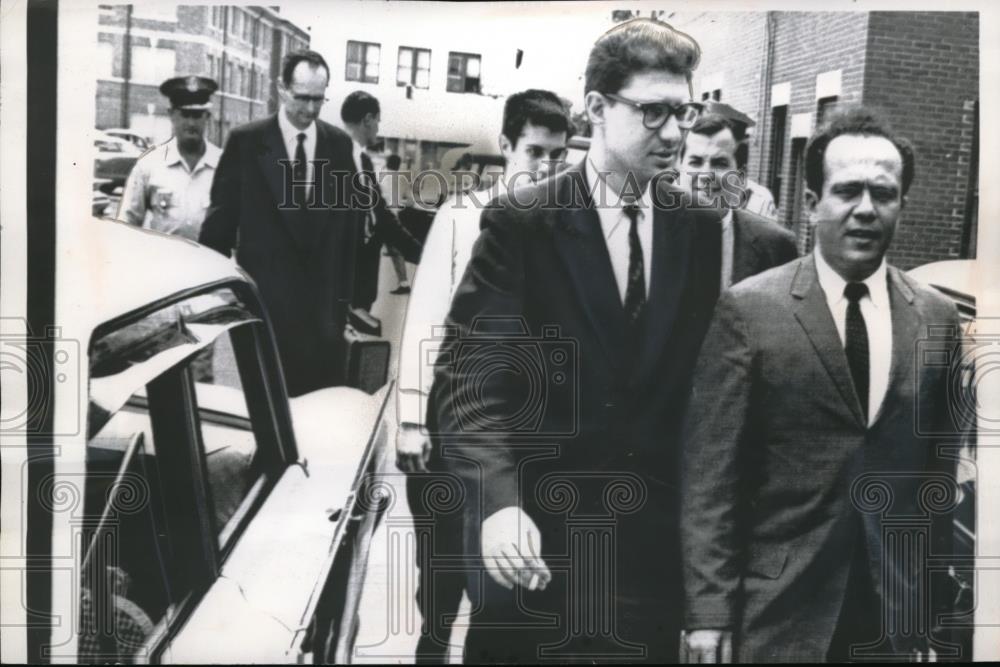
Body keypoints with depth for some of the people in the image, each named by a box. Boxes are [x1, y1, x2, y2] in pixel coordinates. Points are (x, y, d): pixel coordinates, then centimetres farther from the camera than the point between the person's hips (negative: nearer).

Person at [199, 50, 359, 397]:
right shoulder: (246, 141, -3)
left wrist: (346, 293, 6)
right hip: (263, 299, -2)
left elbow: (349, 221, 9)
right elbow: (220, 220, 0)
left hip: (323, 300, 3)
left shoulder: (339, 143, 6)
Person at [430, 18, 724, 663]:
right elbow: (468, 374, -14)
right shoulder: (521, 220, -8)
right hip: (535, 535, -3)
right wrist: (500, 502, -27)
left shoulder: (702, 229, 4)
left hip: (654, 542, 3)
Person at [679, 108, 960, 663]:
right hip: (776, 611, -3)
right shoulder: (748, 310, -7)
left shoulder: (936, 317, 4)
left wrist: (929, 608, 8)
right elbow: (709, 474, -9)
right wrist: (707, 612, -12)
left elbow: (938, 471, 8)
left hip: (896, 613, 3)